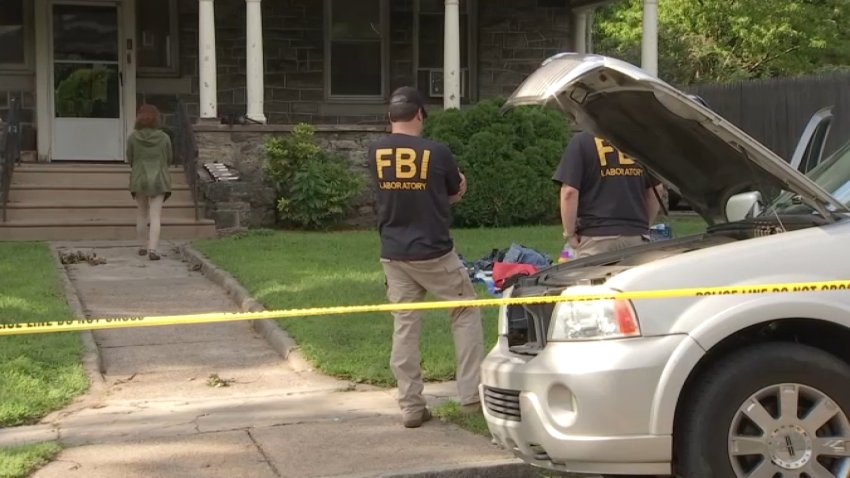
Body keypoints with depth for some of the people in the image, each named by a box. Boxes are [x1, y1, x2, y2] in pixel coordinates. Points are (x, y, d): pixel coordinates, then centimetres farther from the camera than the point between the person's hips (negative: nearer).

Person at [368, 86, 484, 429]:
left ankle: (410, 407, 8)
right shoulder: (436, 153, -10)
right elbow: (457, 193, 6)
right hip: (434, 252, -3)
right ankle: (471, 395, 8)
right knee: (466, 313, 12)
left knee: (404, 326, 7)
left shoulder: (376, 152, 0)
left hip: (393, 255, 4)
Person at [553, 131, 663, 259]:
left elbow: (569, 191, -12)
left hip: (596, 235, -4)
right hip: (636, 235, 4)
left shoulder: (581, 141, -5)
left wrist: (569, 233, -3)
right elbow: (657, 189, 13)